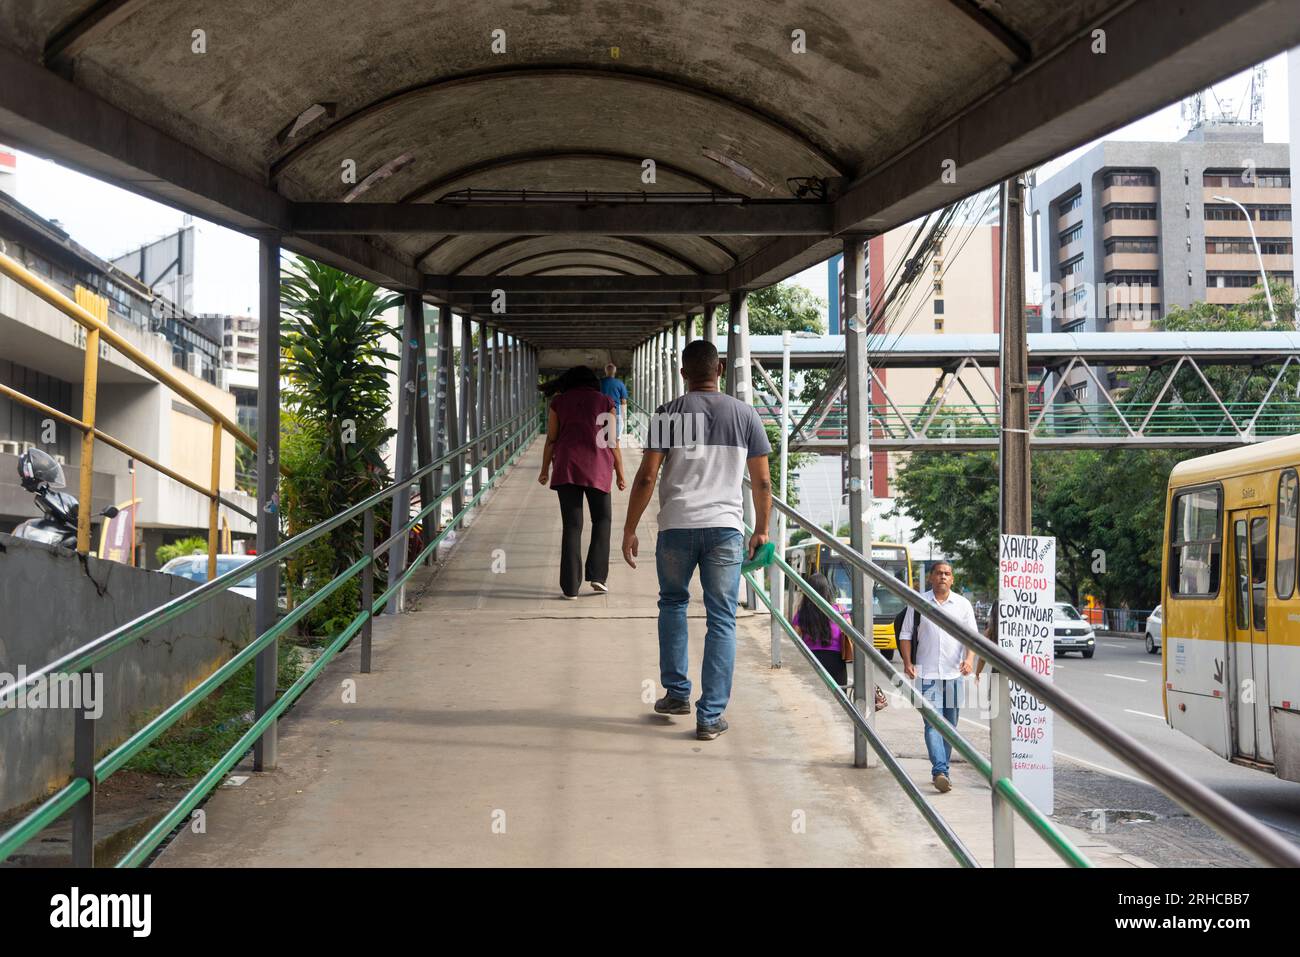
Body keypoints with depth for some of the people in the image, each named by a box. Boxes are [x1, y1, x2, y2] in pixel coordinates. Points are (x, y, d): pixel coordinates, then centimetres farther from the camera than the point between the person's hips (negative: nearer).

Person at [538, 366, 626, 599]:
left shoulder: (558, 402, 8)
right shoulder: (605, 402, 6)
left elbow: (551, 440, 7)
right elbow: (612, 442, 3)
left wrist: (545, 470, 17)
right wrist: (620, 474, 8)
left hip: (566, 468, 1)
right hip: (597, 468, -1)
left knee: (572, 525, 4)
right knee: (602, 519, 17)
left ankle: (570, 586, 2)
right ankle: (597, 574, 6)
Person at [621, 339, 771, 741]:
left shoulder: (667, 415, 0)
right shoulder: (744, 414, 4)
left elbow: (646, 477, -4)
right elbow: (762, 482, 6)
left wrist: (629, 530, 3)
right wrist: (761, 530, 17)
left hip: (676, 526, 0)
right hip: (725, 527, 0)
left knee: (673, 603, 23)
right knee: (721, 620, 5)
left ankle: (677, 693, 23)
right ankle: (711, 716, 3)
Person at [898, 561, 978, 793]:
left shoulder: (963, 604, 8)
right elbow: (906, 634, 7)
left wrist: (969, 658, -11)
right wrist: (907, 663, -4)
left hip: (954, 673, 3)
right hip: (928, 673, -3)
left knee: (950, 724, 9)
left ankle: (941, 769, 20)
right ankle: (940, 771, -21)